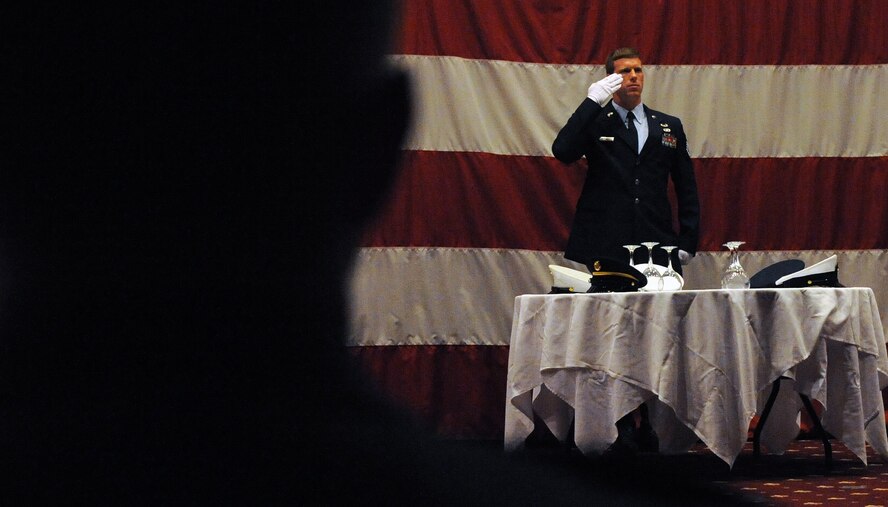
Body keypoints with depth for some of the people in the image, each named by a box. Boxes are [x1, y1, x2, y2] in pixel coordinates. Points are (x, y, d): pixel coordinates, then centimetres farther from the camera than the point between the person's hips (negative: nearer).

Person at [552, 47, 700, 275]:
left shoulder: (670, 126, 16)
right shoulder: (593, 122, 8)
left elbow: (687, 189, 17)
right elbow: (562, 152, -12)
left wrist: (687, 242, 9)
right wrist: (592, 102, -12)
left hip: (657, 246, 3)